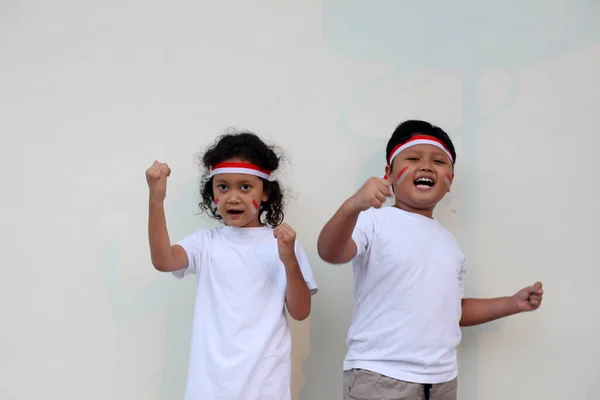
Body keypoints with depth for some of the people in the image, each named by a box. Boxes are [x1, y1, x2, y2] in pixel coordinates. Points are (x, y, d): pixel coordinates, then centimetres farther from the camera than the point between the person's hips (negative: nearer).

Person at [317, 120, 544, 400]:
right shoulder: (375, 221, -7)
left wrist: (513, 303, 16)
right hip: (379, 376, -6)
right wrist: (352, 207, -42)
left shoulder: (449, 242, 15)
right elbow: (330, 253, -25)